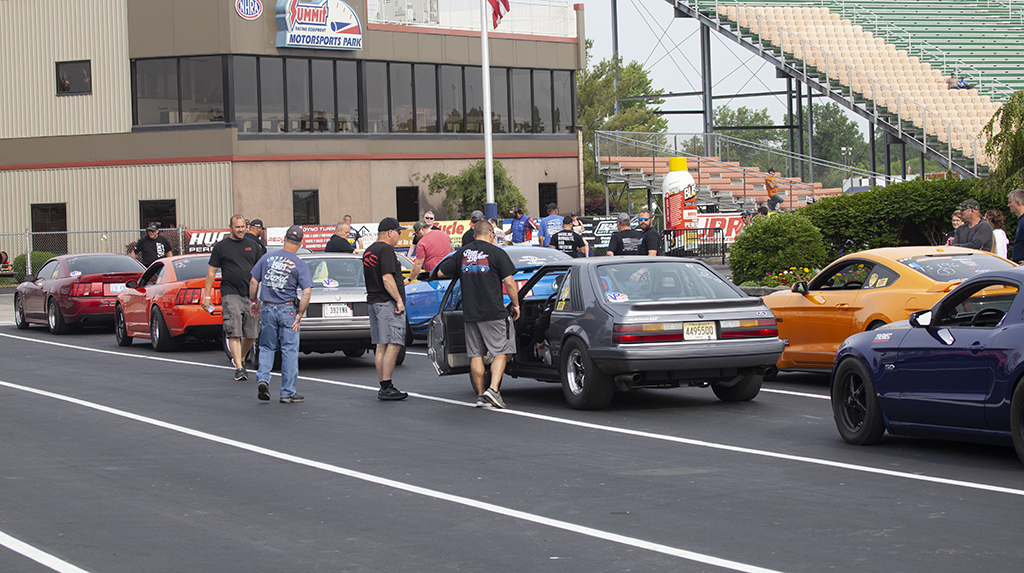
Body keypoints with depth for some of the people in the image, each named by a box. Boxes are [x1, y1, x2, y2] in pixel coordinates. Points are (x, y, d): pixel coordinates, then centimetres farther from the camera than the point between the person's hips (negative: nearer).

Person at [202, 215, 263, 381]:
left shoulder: (251, 246, 14)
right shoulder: (221, 246, 4)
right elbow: (211, 272, 6)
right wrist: (206, 295, 1)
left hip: (251, 295, 4)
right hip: (230, 294, -4)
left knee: (251, 334, 6)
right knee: (234, 332, -13)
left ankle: (241, 359, 28)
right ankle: (239, 368, -16)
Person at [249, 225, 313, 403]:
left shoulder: (267, 258, 1)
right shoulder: (300, 265, -7)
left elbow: (253, 281, 3)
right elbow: (307, 292, -15)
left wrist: (254, 302, 15)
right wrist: (300, 314, -7)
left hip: (267, 309, 3)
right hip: (287, 310, -3)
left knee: (267, 347, 16)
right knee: (289, 351, 4)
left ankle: (263, 379, -4)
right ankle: (288, 392, 6)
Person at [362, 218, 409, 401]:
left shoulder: (368, 251, 17)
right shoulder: (385, 249, -12)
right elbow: (387, 278, -19)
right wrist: (399, 300, -17)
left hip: (373, 301, 10)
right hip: (388, 303, -10)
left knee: (381, 346, 10)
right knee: (393, 344, -11)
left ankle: (383, 386, 12)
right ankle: (386, 387, -15)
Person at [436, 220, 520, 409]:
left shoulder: (462, 253, 8)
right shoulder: (497, 253, -4)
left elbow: (441, 273, 16)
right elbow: (509, 282, -8)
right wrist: (515, 305, 4)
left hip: (470, 313, 4)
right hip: (494, 313, -4)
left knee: (476, 354, 9)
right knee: (501, 351, 2)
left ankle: (481, 395, 10)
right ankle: (493, 389, -12)